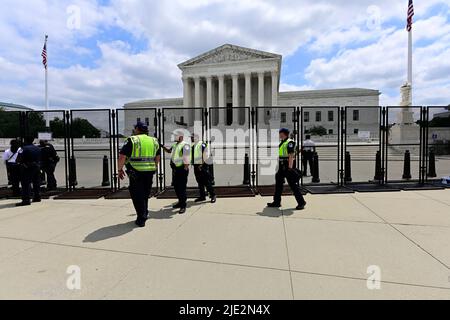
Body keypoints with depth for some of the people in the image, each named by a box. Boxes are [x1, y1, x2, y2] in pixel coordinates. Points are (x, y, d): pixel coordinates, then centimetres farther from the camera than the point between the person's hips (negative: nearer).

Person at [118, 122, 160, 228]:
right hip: (150, 171, 5)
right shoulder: (154, 141, 10)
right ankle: (145, 214, 33)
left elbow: (122, 156, -10)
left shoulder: (132, 140, -6)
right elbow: (158, 157, 18)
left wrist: (120, 169, 2)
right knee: (145, 194, 20)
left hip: (136, 172, -5)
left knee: (137, 195, 5)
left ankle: (141, 219, 5)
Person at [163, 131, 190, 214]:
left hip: (182, 169, -9)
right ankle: (180, 202, 30)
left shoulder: (185, 145, -13)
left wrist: (185, 168, -22)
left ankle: (183, 206, 1)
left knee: (182, 187, -5)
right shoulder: (175, 145, 15)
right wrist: (163, 147, 18)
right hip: (175, 169, 9)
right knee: (176, 186, 16)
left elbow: (186, 158, -18)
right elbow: (169, 151, 33)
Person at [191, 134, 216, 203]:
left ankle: (213, 196, 4)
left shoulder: (202, 144, -9)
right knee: (200, 182, 11)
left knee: (207, 182, -6)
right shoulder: (192, 146, 14)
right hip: (196, 166, 8)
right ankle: (202, 196, 19)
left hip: (202, 166, -8)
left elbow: (205, 155, -14)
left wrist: (201, 164, -16)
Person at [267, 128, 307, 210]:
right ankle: (276, 202, 21)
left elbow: (291, 156, -19)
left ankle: (301, 202, 8)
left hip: (288, 167, -9)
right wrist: (278, 167, 19)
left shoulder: (289, 142, -12)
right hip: (281, 168, 10)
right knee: (278, 184, 12)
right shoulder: (281, 143, 15)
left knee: (294, 185, -3)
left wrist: (290, 168, -24)